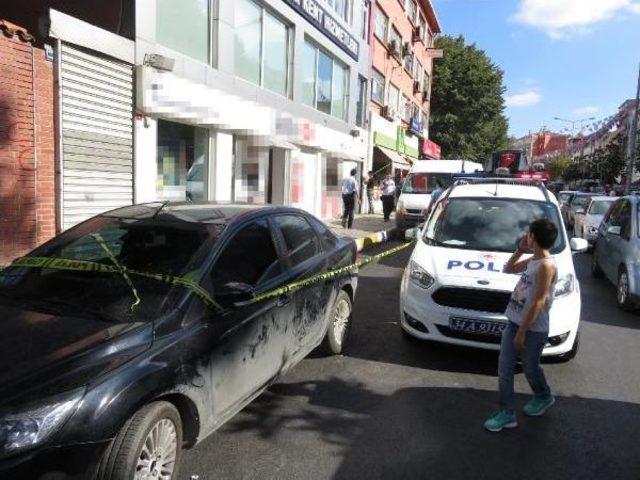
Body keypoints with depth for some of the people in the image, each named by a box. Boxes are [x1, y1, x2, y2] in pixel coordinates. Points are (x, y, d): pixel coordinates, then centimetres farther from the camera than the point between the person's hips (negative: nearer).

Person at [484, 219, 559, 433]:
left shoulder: (546, 265, -22)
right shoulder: (532, 260, 5)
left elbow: (539, 302, -23)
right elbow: (508, 269, 22)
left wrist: (522, 332, -20)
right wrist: (520, 250, 7)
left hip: (533, 329, -8)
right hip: (514, 322, 8)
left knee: (530, 367, 16)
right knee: (504, 368, 8)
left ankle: (544, 397, 44)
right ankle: (507, 413, 20)